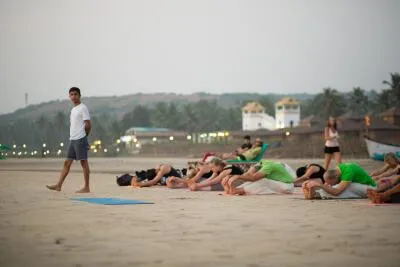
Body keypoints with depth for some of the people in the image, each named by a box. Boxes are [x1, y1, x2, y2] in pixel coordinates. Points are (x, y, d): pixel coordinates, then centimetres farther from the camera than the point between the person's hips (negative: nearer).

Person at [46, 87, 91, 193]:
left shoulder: (83, 108, -7)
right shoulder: (73, 110, 20)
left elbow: (88, 125, -10)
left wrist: (83, 136, 1)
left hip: (80, 139, -9)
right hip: (72, 139, 9)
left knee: (83, 162, -5)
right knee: (67, 162, 6)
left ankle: (86, 187, -1)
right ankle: (58, 185, 6)